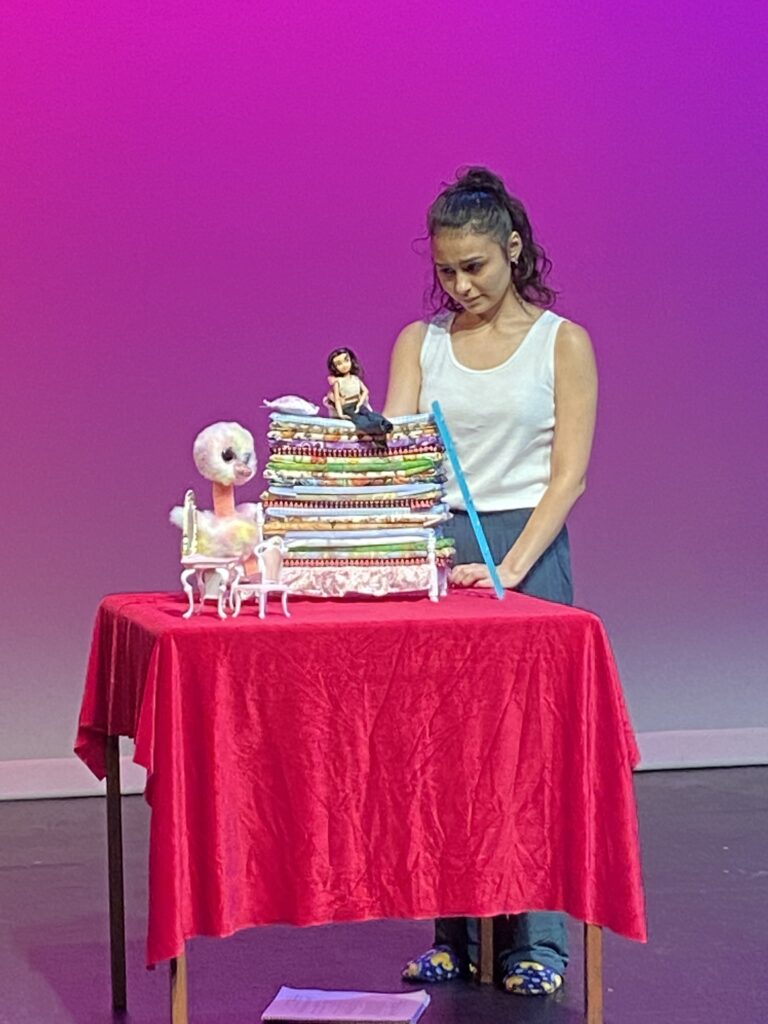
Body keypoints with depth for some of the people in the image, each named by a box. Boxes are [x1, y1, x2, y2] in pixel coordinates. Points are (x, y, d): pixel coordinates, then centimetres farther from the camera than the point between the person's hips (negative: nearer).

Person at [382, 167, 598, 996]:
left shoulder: (561, 343, 0)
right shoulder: (420, 342, 8)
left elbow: (568, 475, -6)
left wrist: (507, 570, -16)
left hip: (526, 550, -3)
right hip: (433, 548, 3)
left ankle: (534, 942, 6)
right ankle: (455, 937, 13)